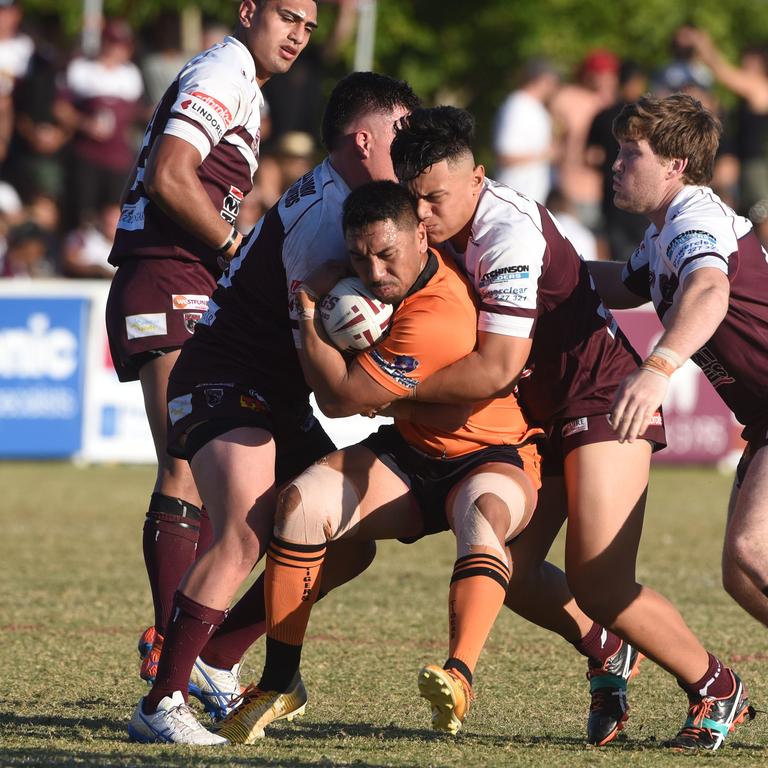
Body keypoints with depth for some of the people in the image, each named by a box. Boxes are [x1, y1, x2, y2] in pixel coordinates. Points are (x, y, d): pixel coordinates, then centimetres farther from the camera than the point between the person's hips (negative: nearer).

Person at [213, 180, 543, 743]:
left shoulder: (435, 319, -31)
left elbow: (340, 398, -23)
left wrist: (309, 310, -15)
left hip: (492, 460, -8)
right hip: (408, 459, 8)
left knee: (482, 517, -42)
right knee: (302, 503, -18)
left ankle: (460, 679, -64)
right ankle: (280, 684, -8)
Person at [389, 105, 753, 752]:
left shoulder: (508, 234, -25)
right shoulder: (451, 227, 2)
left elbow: (497, 368, -27)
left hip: (604, 401, -9)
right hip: (542, 416, 9)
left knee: (599, 584, -16)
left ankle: (717, 690, 4)